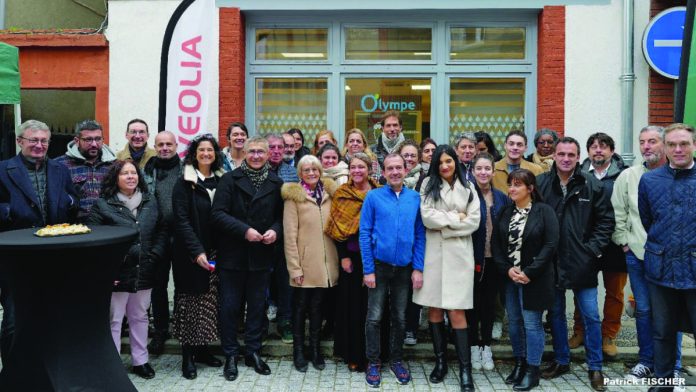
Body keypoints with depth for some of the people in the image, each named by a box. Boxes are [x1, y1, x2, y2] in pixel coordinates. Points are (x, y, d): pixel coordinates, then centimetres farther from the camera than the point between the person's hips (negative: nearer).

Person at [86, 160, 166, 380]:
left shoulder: (150, 202, 7)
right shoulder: (102, 205, -6)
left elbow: (160, 232, 12)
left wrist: (155, 256, -1)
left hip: (144, 273, 4)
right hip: (116, 273, -4)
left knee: (140, 317, 16)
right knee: (113, 320, 6)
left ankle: (140, 360, 29)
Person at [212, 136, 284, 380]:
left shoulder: (275, 183, 5)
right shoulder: (230, 179, -3)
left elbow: (281, 215, 8)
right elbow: (218, 214, -10)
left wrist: (275, 231, -12)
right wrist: (245, 230, -19)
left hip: (261, 256, 2)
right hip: (233, 255, -2)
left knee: (257, 306, 11)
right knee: (230, 306, 5)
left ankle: (253, 353, 25)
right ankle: (230, 355, 19)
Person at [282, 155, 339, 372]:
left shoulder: (328, 194, 9)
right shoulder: (293, 196, -5)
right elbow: (290, 234, -8)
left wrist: (340, 257, 6)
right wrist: (294, 267, -12)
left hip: (325, 263, 4)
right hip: (304, 263, -4)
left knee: (317, 306, 13)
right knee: (300, 307, 8)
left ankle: (315, 349, 24)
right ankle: (298, 351, 20)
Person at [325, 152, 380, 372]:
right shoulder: (342, 194, 3)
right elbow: (338, 228, 0)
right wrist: (344, 256, -7)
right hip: (351, 256, 0)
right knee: (353, 304, 4)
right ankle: (353, 355, 15)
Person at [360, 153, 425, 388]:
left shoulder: (415, 198, 1)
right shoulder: (373, 196, -6)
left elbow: (420, 235, 3)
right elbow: (365, 234, -6)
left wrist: (418, 268, -3)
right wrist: (368, 270, -10)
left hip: (404, 267, 2)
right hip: (379, 265, -2)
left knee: (400, 318, 13)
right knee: (374, 317, 4)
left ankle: (396, 360, 29)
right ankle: (373, 363, 19)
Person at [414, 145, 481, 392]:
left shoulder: (467, 188, 9)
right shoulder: (428, 184, 6)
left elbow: (474, 221, -2)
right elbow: (427, 217, -7)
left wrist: (443, 223, -7)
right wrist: (456, 218, -5)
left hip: (458, 253, -1)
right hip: (433, 252, 1)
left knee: (456, 311, -5)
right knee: (434, 309, 7)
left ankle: (465, 369, 0)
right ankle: (440, 361, 20)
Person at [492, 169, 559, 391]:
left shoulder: (544, 211, -7)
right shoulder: (505, 213, 9)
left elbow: (550, 244, -13)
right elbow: (496, 244, 7)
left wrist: (529, 272, -16)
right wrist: (507, 269, -7)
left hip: (534, 279, -5)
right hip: (509, 277, 5)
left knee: (531, 323, -1)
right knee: (514, 321, 12)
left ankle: (532, 371, 11)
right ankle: (519, 363, 27)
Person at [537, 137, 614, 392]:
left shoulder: (592, 185, -2)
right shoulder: (540, 184, -1)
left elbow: (606, 220, 1)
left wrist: (593, 249, -6)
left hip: (582, 263, -1)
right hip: (551, 262, 2)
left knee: (591, 316, 4)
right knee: (556, 313, 14)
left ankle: (595, 367, 19)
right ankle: (561, 361, 30)